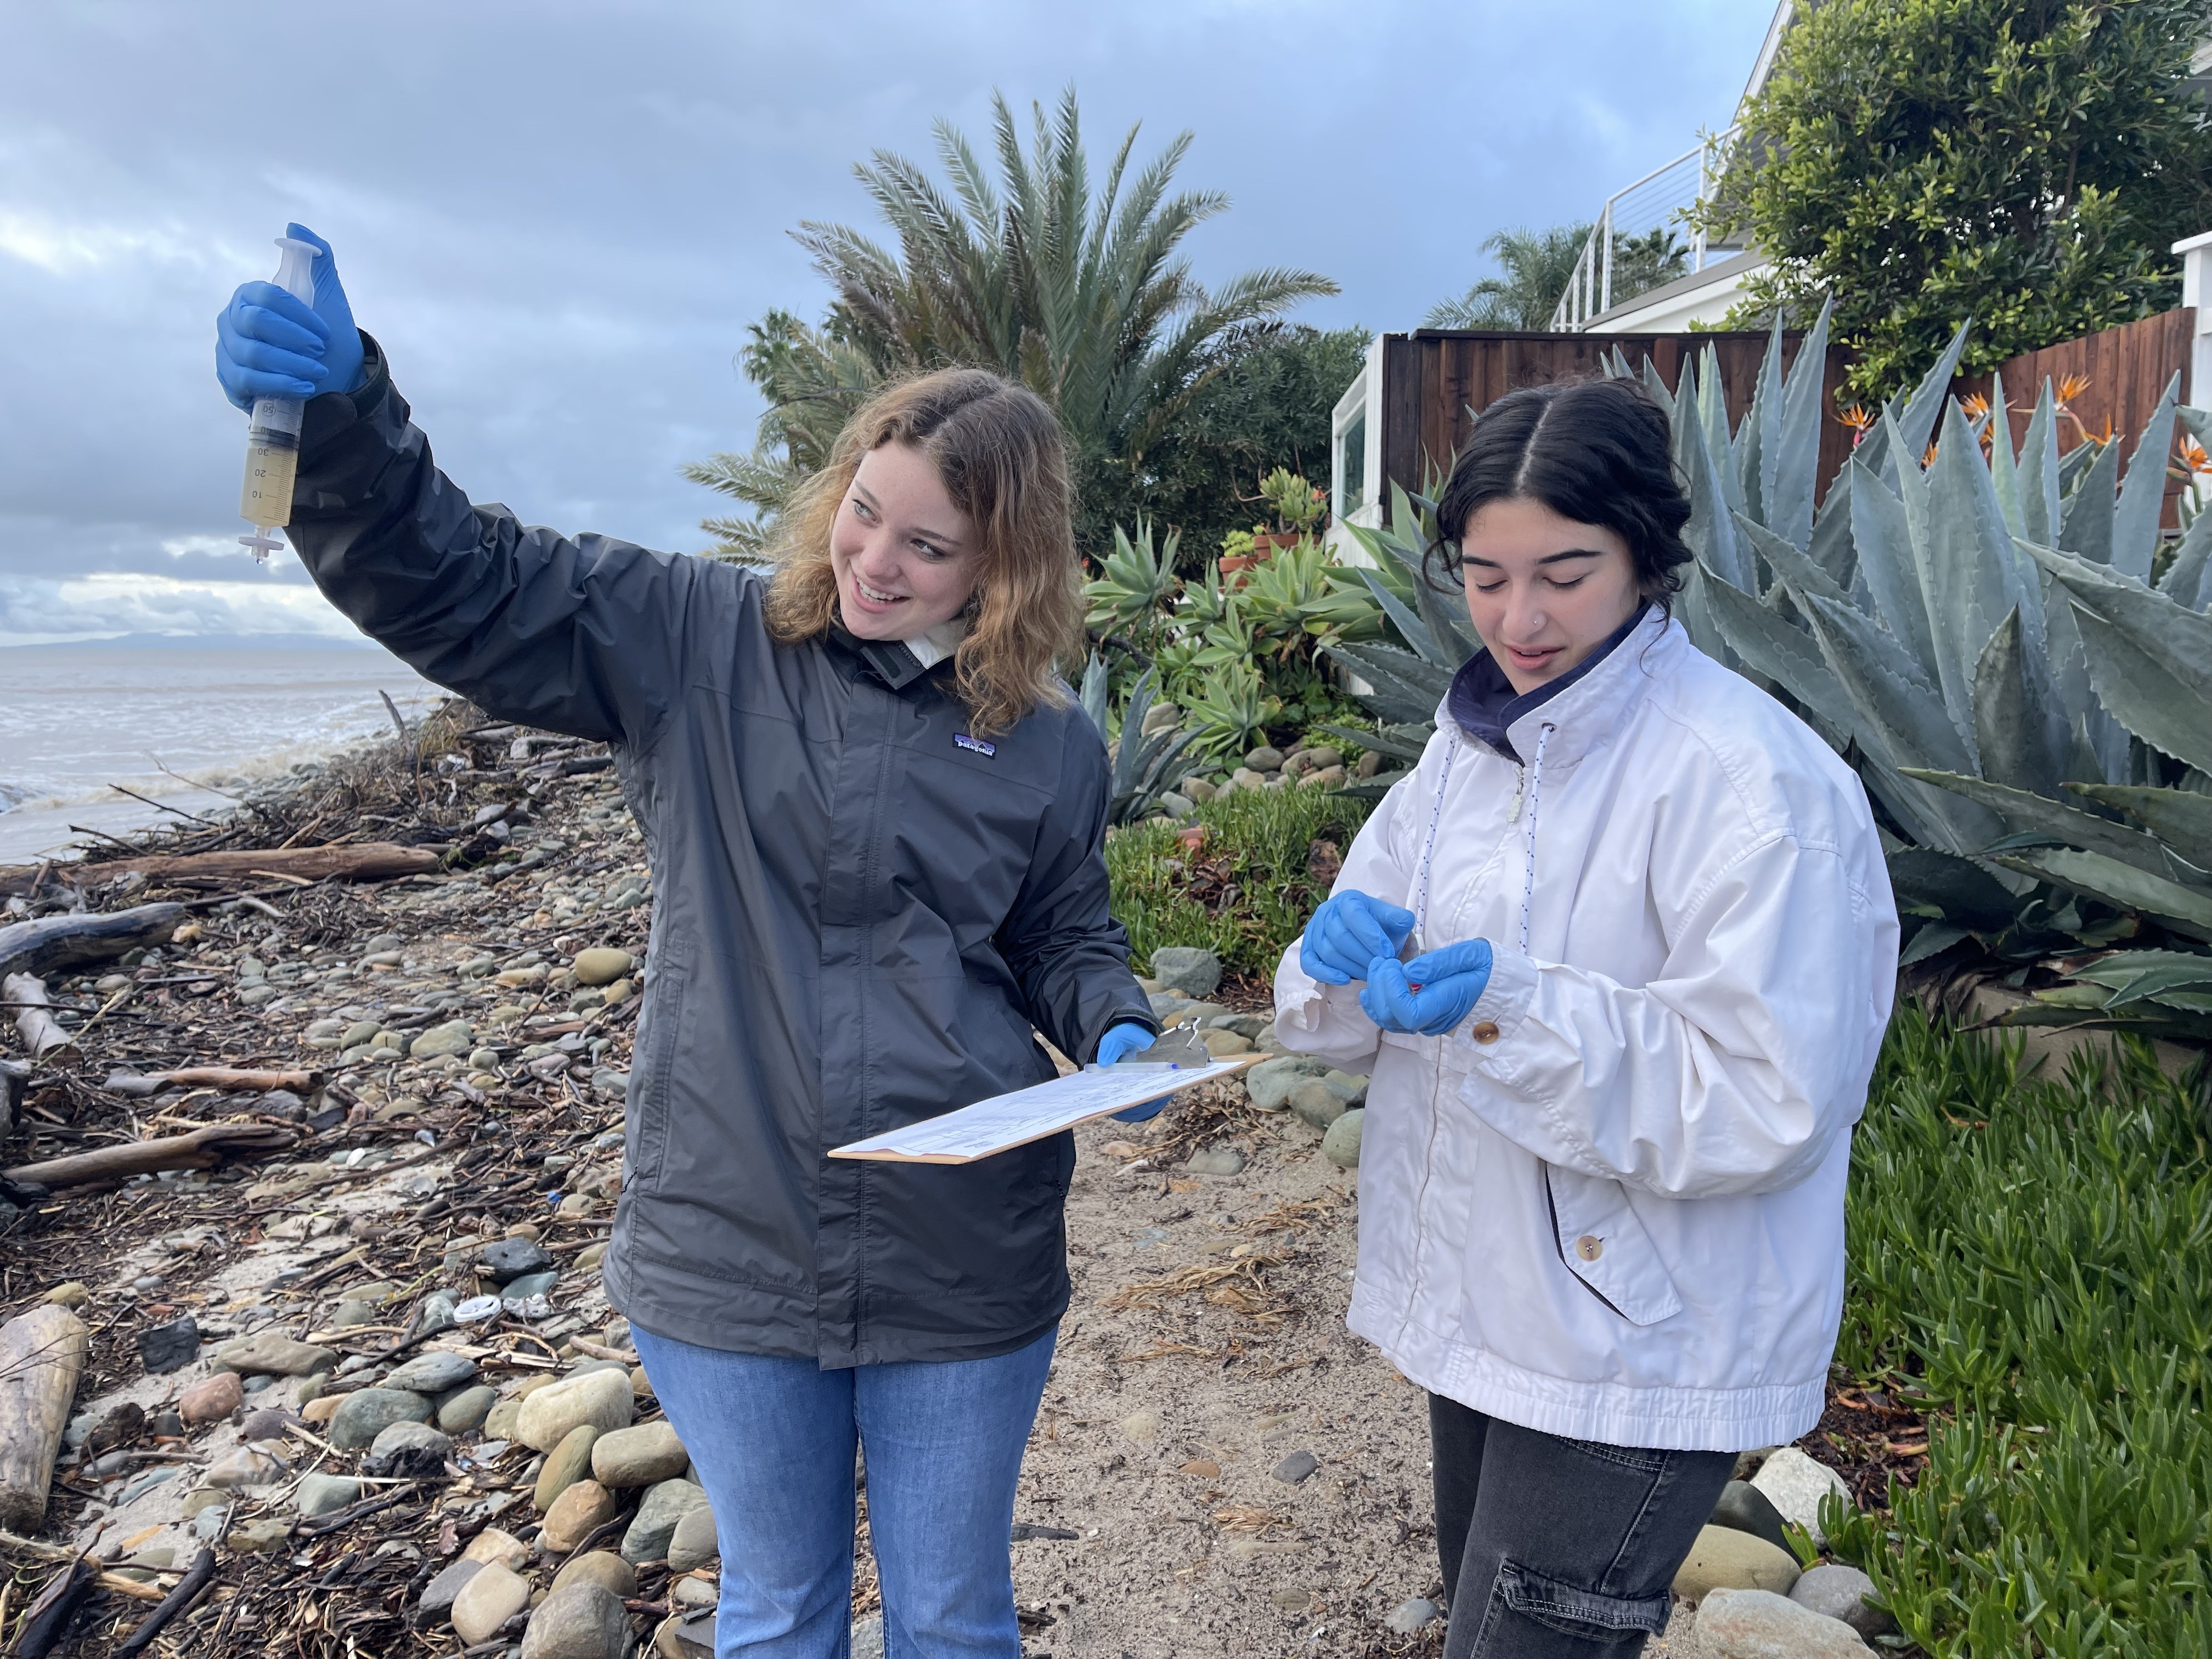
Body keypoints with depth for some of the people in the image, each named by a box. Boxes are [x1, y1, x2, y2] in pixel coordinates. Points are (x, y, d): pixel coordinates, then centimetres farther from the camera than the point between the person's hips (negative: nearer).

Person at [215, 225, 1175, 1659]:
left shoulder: (1051, 748, -2)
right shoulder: (701, 643, -6)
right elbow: (447, 583, -9)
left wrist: (1118, 1028, -10)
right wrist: (338, 402, -25)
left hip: (963, 1272, 1)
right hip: (729, 1258, 0)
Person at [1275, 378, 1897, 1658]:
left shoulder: (1757, 781, -19)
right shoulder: (1475, 742, 4)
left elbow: (1772, 1106, -23)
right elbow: (1348, 1019, 8)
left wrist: (1515, 1008, -31)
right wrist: (1353, 955, -15)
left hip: (1638, 1358, -7)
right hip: (1475, 1303, 8)